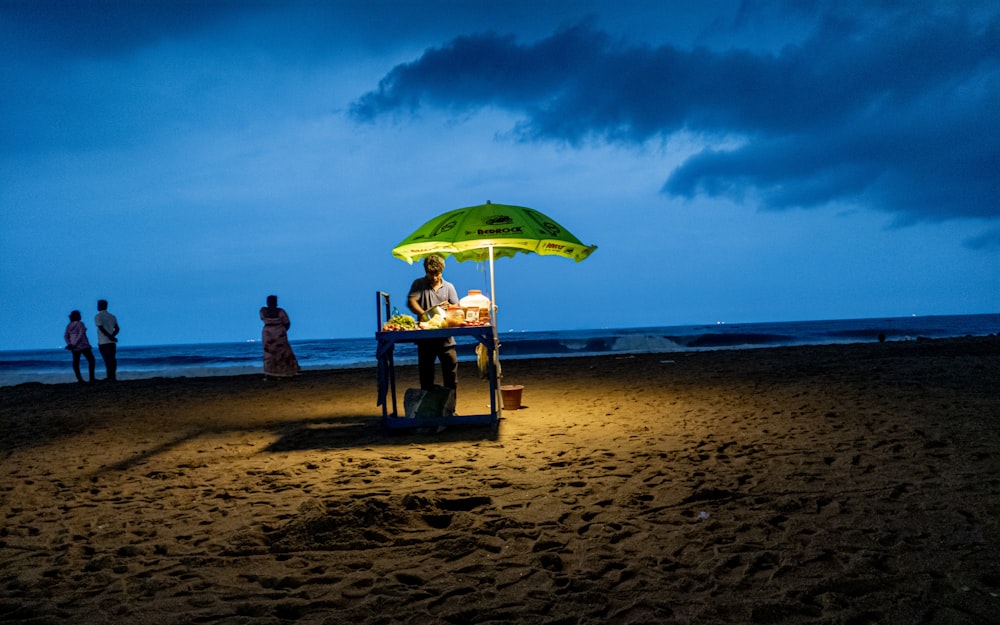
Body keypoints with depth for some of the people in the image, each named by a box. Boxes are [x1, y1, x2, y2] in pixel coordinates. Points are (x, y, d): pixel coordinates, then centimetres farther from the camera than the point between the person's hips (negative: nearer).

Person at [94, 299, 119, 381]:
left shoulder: (98, 316, -4)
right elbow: (117, 329, 5)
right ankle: (113, 377, 10)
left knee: (108, 360, -5)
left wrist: (110, 337, -16)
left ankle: (110, 377, -6)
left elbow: (101, 328, -16)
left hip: (103, 342, -5)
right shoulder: (112, 316, 14)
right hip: (112, 342, 5)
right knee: (112, 359, 8)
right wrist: (112, 336, -5)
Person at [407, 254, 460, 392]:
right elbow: (411, 302, -11)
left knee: (451, 368, 0)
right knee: (426, 372, 5)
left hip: (445, 338, 1)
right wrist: (423, 313, -29)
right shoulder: (419, 284, 5)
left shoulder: (448, 287, 12)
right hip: (425, 338, -1)